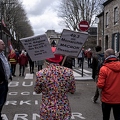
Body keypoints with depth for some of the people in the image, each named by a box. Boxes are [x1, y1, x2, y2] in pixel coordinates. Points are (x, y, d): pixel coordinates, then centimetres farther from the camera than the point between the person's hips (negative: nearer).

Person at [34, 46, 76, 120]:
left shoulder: (41, 74, -16)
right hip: (64, 112, 1)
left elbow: (37, 91, 1)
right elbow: (73, 90, 1)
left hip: (47, 112, -1)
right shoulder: (68, 72, -13)